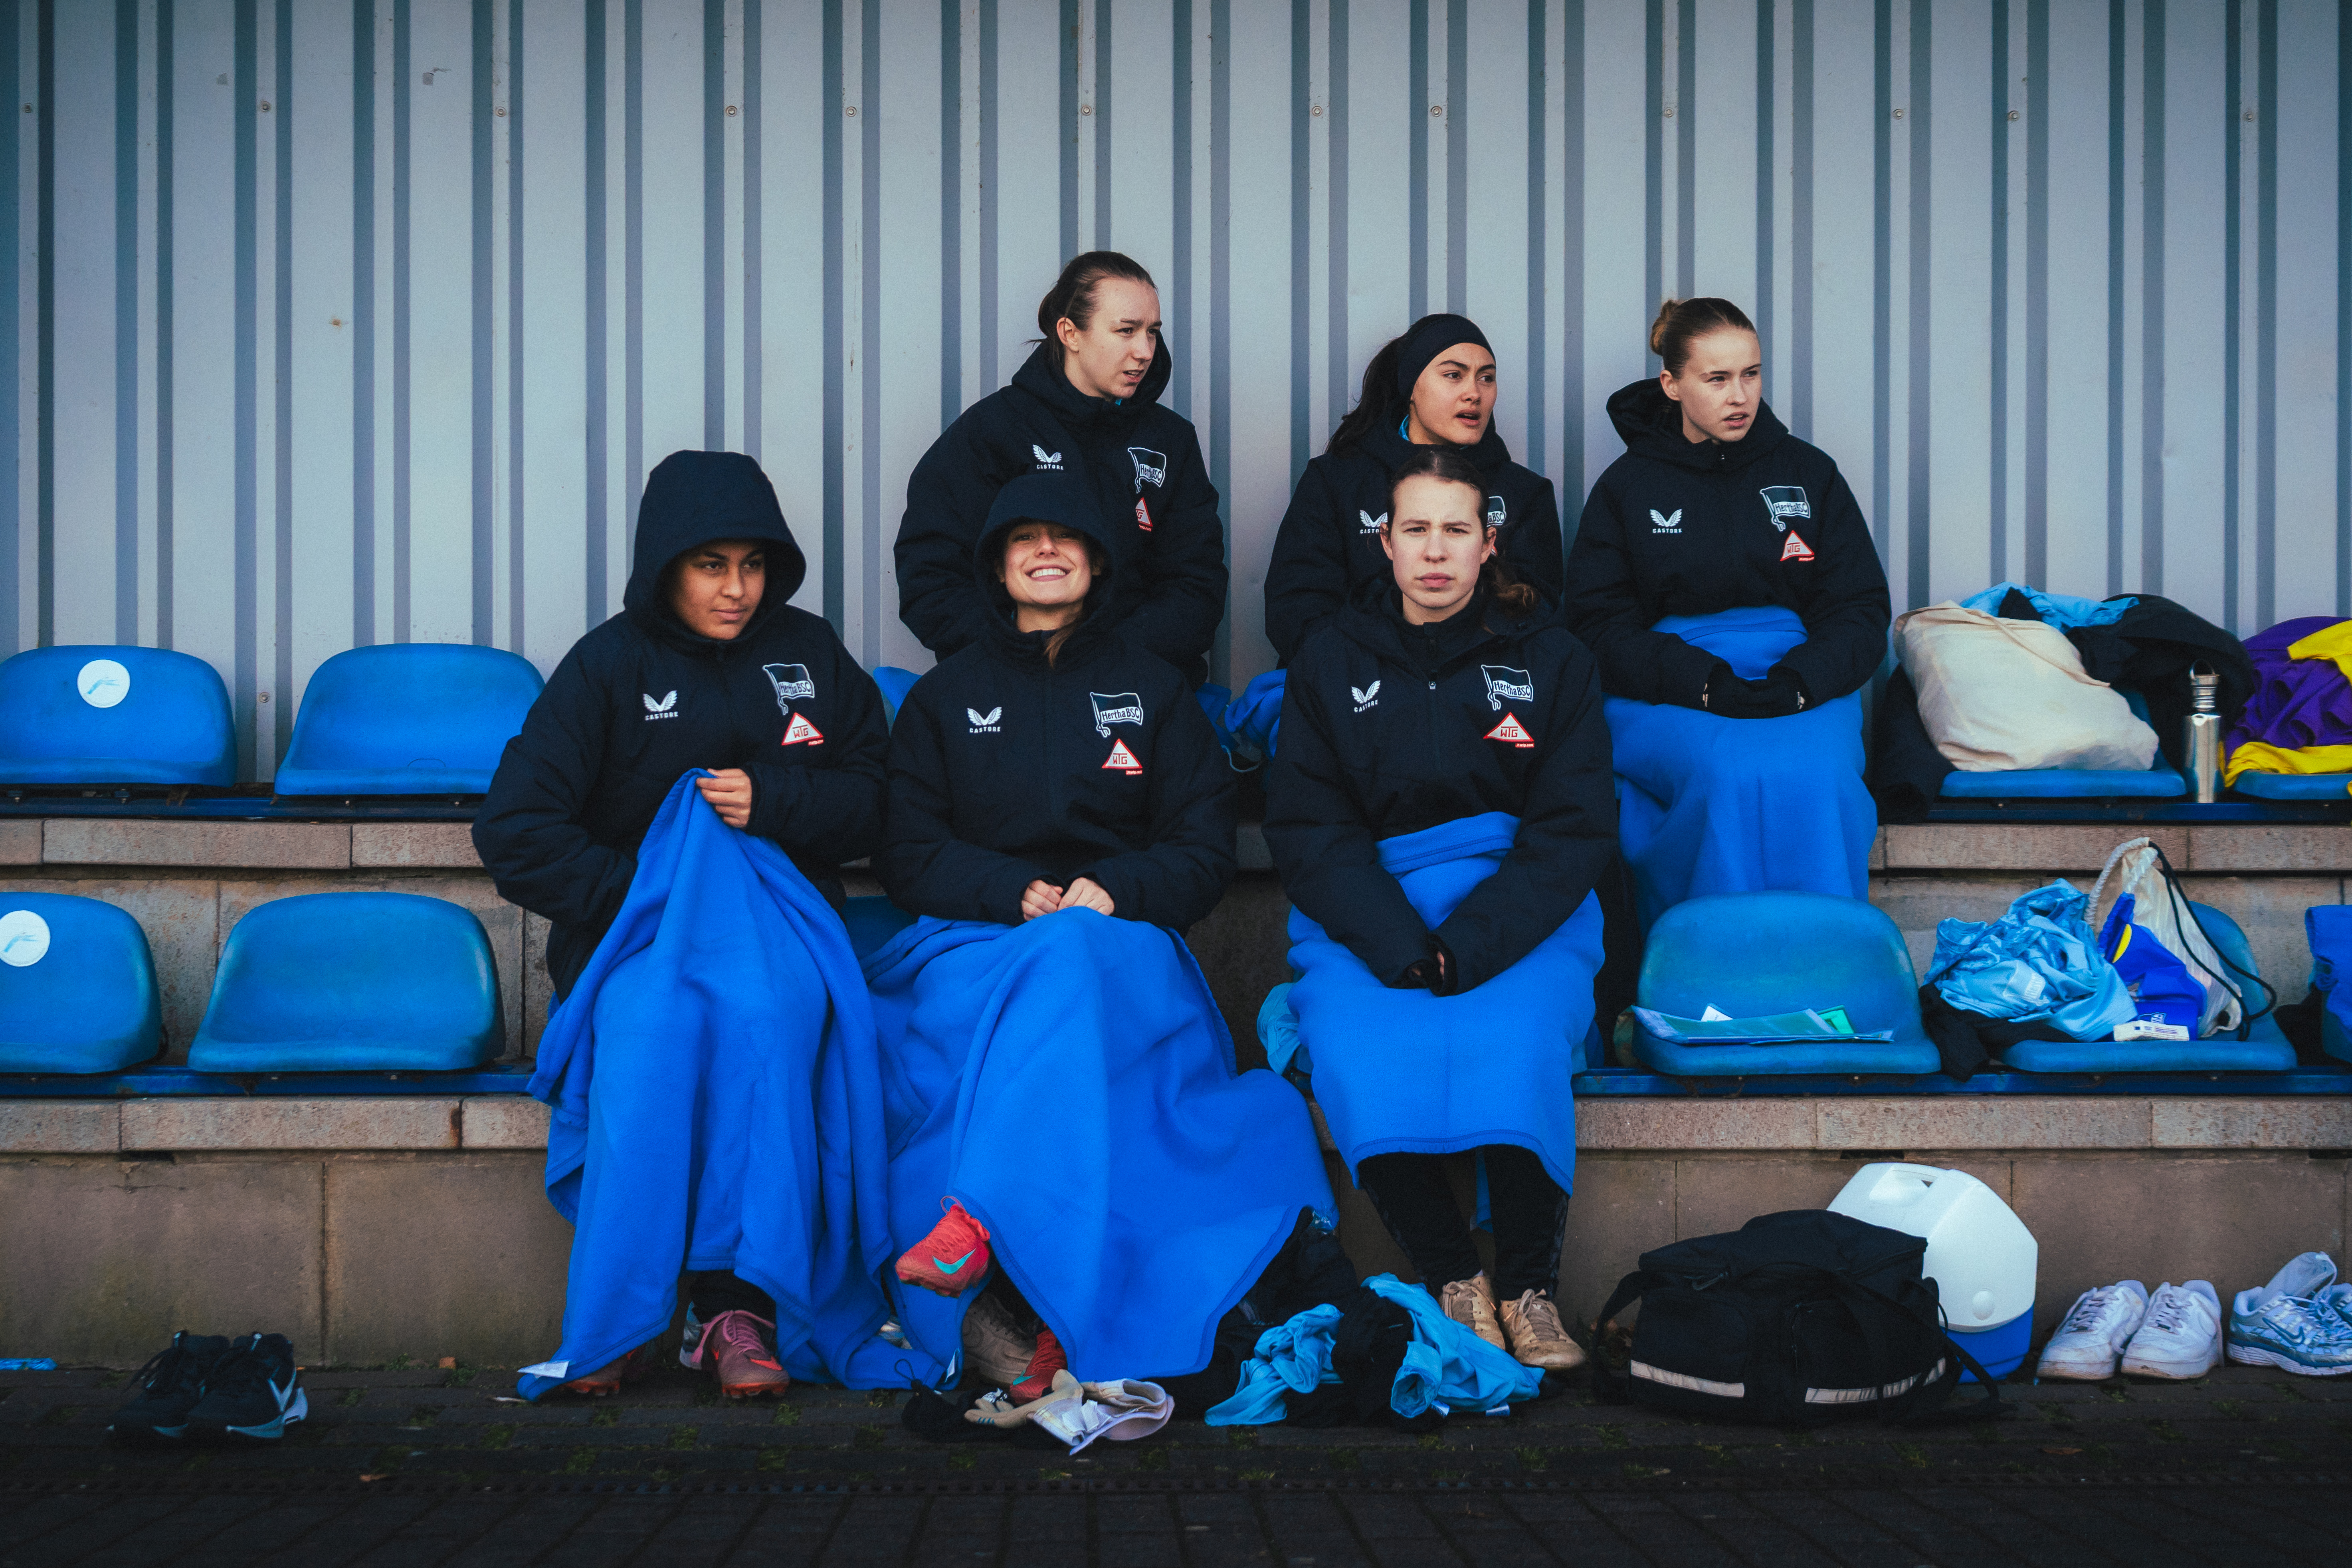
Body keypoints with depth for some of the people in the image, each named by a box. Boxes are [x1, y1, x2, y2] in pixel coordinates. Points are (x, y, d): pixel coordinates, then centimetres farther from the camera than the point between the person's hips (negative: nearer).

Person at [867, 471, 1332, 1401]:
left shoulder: (1153, 692, 19)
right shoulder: (945, 697, 20)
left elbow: (1204, 852, 10)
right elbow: (906, 854, 10)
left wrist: (1111, 891, -11)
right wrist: (1017, 894, -10)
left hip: (1122, 945, 0)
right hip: (973, 943, 0)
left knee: (1069, 960, -39)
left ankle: (983, 1220, -57)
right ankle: (1001, 1308, -54)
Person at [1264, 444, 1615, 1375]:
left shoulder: (1549, 661, 8)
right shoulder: (1332, 662, 10)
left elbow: (1574, 828, 0)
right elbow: (1306, 828, 2)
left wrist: (1468, 946, -15)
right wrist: (1402, 949, -15)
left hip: (1522, 913, -1)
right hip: (1364, 914, 1)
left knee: (1515, 1042, -31)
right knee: (1358, 1053, -29)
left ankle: (1528, 1288, -15)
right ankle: (1453, 1282, -15)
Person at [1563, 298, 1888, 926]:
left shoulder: (1810, 473, 14)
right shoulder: (1628, 486, 9)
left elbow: (1861, 609, 9)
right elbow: (1599, 625, 0)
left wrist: (1799, 681, -14)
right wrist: (1708, 683, -17)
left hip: (1804, 689, 1)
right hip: (1665, 697, -1)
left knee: (1815, 776, -33)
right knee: (1735, 772, -35)